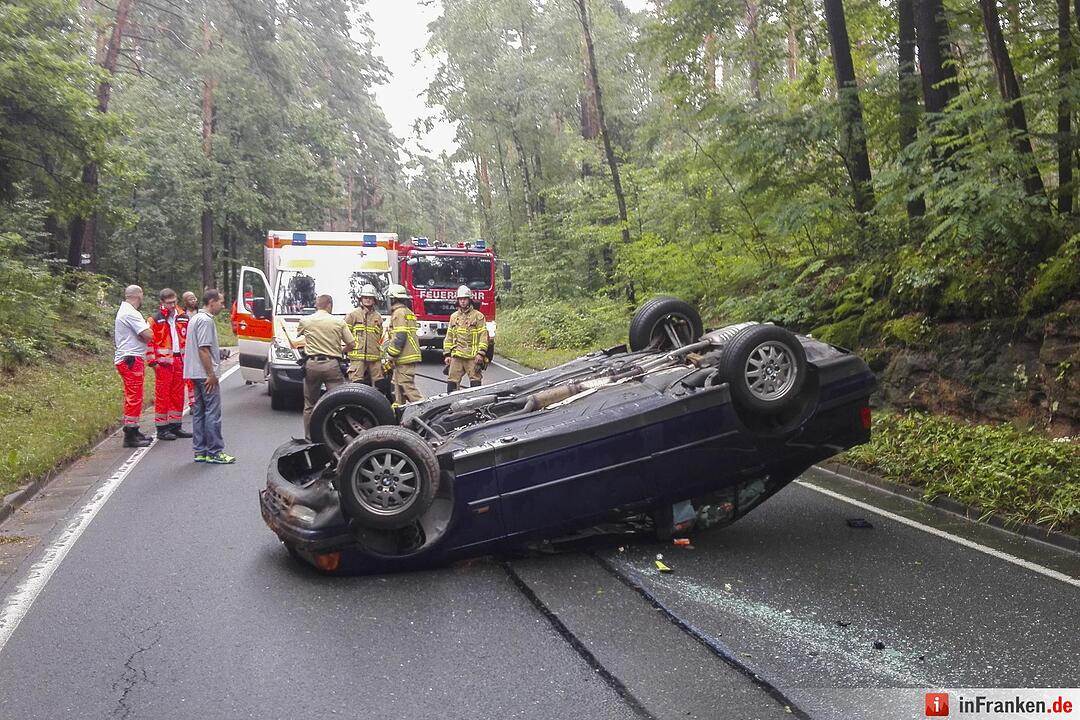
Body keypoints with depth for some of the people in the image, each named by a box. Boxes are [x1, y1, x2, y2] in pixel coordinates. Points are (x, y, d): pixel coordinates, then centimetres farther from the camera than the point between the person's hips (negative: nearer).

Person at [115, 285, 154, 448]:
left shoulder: (124, 311, 18)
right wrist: (147, 325, -2)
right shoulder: (130, 313, -16)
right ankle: (130, 436, -6)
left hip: (126, 359, 11)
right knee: (134, 398, -8)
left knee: (132, 398, 16)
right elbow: (148, 335, -22)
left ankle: (133, 431, 23)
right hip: (131, 360, -11)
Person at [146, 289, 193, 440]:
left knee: (178, 394, 10)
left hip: (180, 360, 5)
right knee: (162, 395, -2)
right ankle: (162, 429, 4)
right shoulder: (155, 319, -4)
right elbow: (149, 341, -7)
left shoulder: (183, 318, 11)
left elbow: (189, 339, 19)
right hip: (164, 362, -5)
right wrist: (153, 361, -11)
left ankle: (176, 426, 20)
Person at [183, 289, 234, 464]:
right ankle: (215, 452, -4)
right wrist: (211, 374, -19)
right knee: (213, 412, -6)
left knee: (199, 412, 11)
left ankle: (200, 451, 15)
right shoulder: (206, 320, -15)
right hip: (205, 373, -11)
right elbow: (203, 349, -20)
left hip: (195, 374, 11)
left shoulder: (195, 318, 17)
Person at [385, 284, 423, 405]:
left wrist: (390, 356, -15)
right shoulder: (407, 312, 20)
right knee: (399, 385, 16)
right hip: (408, 357, 10)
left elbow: (399, 337, -20)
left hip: (404, 358, -10)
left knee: (407, 386, -11)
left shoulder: (399, 313, -12)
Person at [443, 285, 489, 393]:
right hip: (456, 356, 4)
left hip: (473, 357, -4)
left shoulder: (478, 316, 1)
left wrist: (481, 354, -13)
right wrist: (447, 354, 10)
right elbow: (449, 337, 17)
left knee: (475, 382, -2)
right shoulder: (454, 317, 15)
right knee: (451, 382, 1)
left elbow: (483, 336, -4)